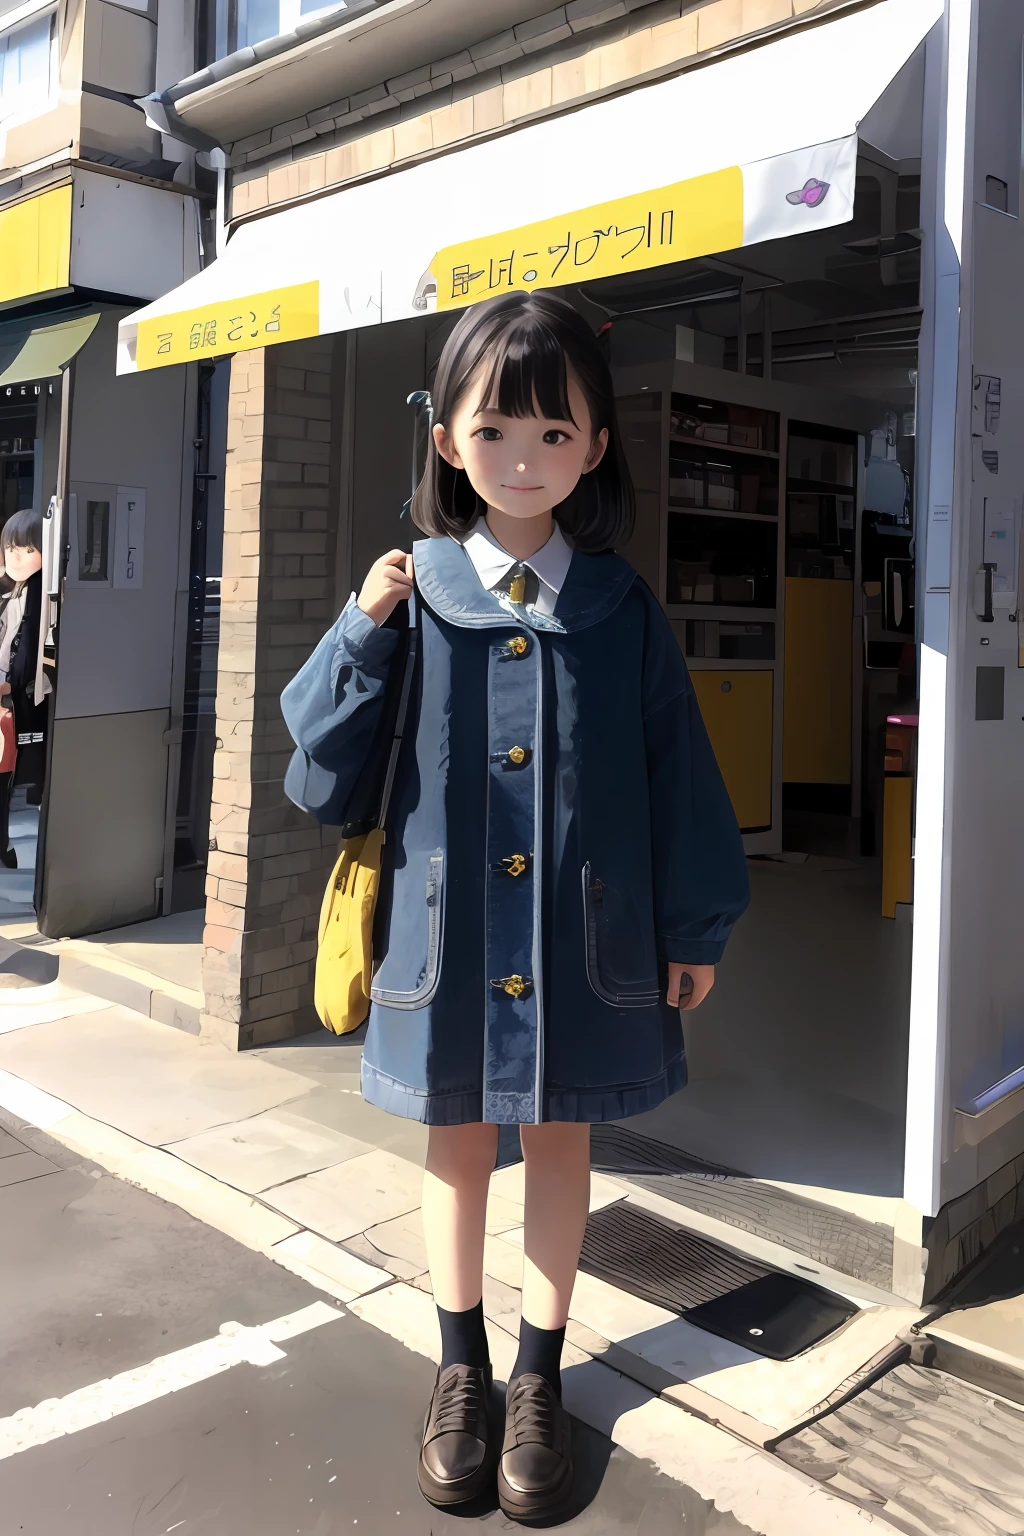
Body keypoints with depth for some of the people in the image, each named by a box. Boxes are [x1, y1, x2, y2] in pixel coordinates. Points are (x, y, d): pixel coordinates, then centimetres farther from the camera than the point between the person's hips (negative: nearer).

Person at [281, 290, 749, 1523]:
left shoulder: (622, 611, -3)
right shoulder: (412, 600, -4)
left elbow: (675, 771, 3)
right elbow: (322, 775, -2)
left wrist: (695, 923, 5)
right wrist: (361, 634, -14)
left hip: (584, 935, 0)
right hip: (447, 933, 0)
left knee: (558, 1143, 15)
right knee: (456, 1145, 16)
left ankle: (540, 1380, 36)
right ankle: (462, 1371, 38)